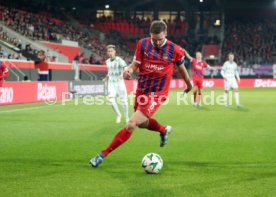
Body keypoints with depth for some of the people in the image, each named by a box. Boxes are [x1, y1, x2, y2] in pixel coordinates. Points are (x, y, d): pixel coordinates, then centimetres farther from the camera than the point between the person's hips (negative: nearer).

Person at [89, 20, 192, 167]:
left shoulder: (174, 50, -10)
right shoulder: (142, 44, -6)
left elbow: (181, 68, 7)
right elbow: (135, 64, -1)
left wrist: (188, 84, 23)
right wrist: (129, 70, -24)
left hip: (157, 94, -5)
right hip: (141, 90, 5)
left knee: (131, 124, -15)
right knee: (142, 123, 24)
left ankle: (104, 154, -7)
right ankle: (164, 130, 56)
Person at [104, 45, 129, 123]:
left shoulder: (119, 60, -13)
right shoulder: (108, 61, 6)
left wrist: (122, 75, -46)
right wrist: (108, 76, 13)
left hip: (119, 82, -4)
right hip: (111, 83, 4)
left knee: (123, 100, -1)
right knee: (111, 99, -14)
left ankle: (126, 117, 20)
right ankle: (118, 115, 7)